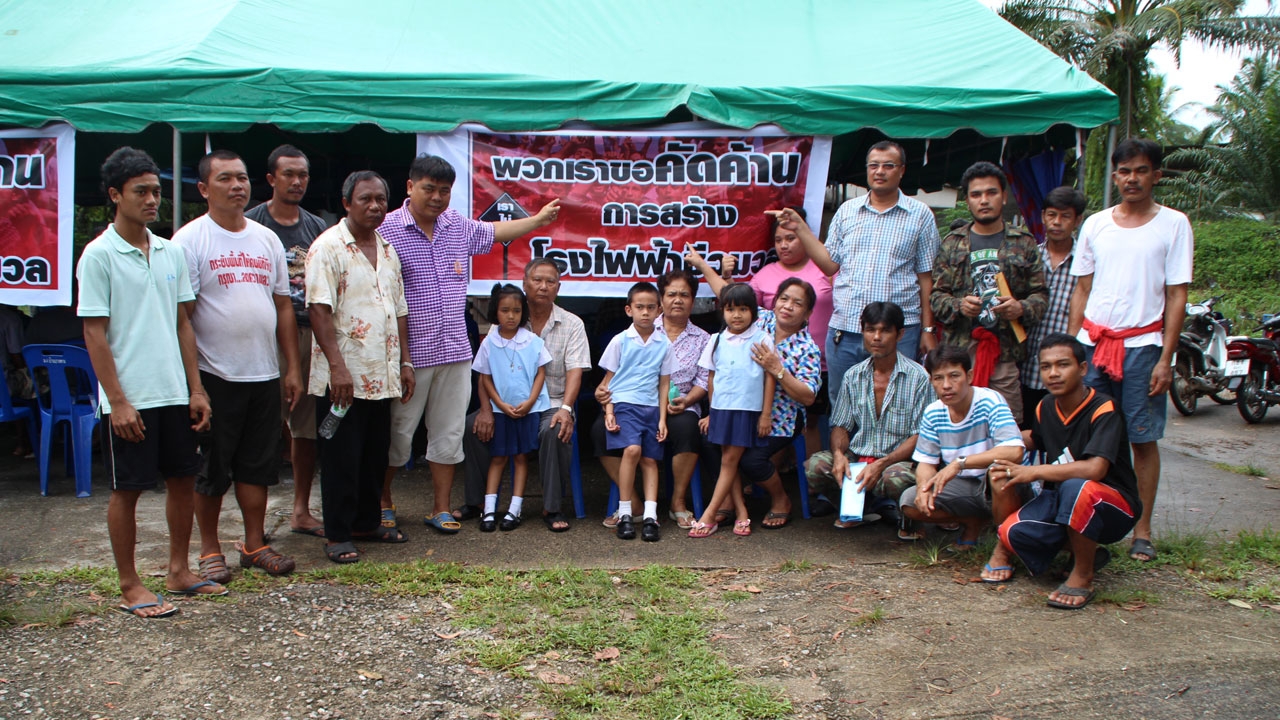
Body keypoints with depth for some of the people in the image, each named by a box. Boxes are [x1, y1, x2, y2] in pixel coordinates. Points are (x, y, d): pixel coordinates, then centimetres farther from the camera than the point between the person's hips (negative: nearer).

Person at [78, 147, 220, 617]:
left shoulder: (170, 252, 9)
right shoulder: (99, 255, -8)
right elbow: (94, 333, -10)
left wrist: (196, 388, 8)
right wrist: (117, 401, -14)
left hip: (174, 393, 6)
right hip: (129, 398, -6)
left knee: (183, 478, 12)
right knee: (128, 489, 4)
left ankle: (179, 571, 28)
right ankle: (130, 587, 17)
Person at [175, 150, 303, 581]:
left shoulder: (267, 239, 11)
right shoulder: (190, 240, -6)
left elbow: (284, 306, 14)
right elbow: (180, 315, -10)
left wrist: (293, 368, 9)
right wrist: (191, 383, -15)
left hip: (264, 374, 5)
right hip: (214, 376, -5)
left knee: (258, 465, 12)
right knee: (212, 471, 5)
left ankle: (254, 545, 24)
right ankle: (210, 551, 19)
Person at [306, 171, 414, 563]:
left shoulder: (388, 250, 15)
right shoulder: (328, 247, -8)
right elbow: (319, 310, -15)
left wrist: (404, 361, 13)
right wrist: (337, 366, -21)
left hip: (382, 375, 7)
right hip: (343, 376, -7)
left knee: (375, 455, 15)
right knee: (341, 460, 1)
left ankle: (368, 522, 29)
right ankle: (338, 535, 11)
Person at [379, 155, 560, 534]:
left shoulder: (459, 226, 10)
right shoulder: (388, 229, -8)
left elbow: (494, 231, 31)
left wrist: (539, 218, 37)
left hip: (455, 350, 5)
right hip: (410, 355, -5)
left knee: (449, 434, 9)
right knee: (397, 433, 5)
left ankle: (441, 509, 20)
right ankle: (383, 502, 26)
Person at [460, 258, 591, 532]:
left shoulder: (571, 324, 3)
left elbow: (575, 371, -7)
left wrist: (565, 408, -24)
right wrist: (486, 409, -16)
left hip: (552, 403, -2)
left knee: (555, 431, -34)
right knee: (472, 425, -22)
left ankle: (551, 508, -19)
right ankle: (474, 502, -5)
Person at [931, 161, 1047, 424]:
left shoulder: (1024, 243, 11)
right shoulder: (952, 243, 12)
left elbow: (1040, 294, 9)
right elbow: (936, 295, 10)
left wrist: (1022, 308, -12)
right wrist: (958, 306, -11)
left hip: (1006, 353, 0)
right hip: (960, 351, 0)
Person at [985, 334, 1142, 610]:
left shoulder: (1103, 410, -20)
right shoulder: (1045, 408, 1)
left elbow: (1095, 469, -35)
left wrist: (1035, 472, -27)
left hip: (1114, 507, -6)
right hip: (1062, 501, 6)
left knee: (1076, 488, -40)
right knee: (1013, 532, -22)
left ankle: (1083, 575, -17)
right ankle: (1083, 550, 7)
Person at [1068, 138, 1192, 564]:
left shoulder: (1173, 224, 2)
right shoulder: (1095, 225, 10)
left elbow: (1177, 296, -1)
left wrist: (1166, 359, -8)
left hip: (1142, 344, -2)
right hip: (1093, 342, 3)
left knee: (1143, 439, 2)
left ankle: (1142, 530, 10)